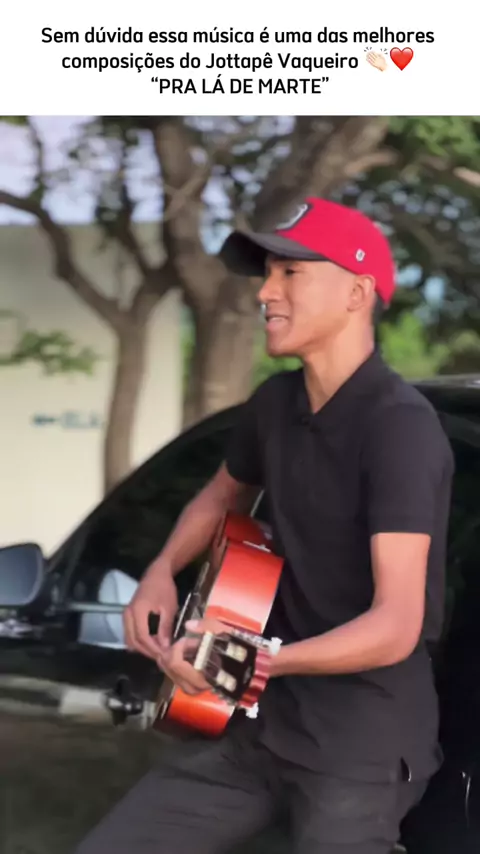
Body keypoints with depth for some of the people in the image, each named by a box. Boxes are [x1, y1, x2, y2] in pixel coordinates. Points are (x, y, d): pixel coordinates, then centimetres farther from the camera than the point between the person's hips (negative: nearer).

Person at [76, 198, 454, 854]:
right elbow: (224, 494, 27)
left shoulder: (400, 426, -19)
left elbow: (394, 628, -25)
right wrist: (162, 573, 10)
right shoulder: (275, 404, 6)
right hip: (266, 720, 7)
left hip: (364, 741, -7)